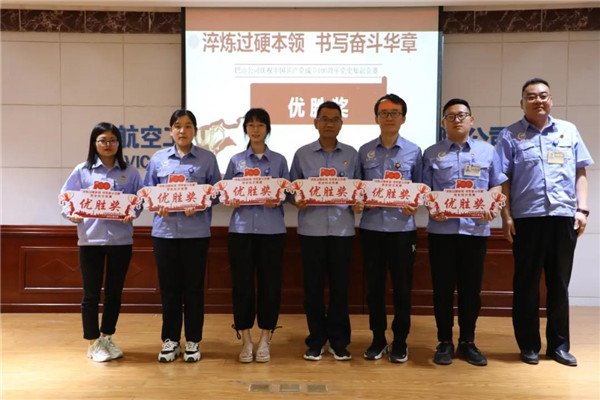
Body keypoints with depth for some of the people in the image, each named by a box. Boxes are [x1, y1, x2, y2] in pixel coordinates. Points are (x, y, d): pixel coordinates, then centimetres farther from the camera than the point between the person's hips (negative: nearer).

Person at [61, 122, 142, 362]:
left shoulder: (130, 172, 4)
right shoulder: (82, 171, 1)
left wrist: (132, 213, -17)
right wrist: (72, 214, -19)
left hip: (121, 239, 2)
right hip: (91, 239, -1)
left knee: (114, 292, 11)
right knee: (91, 293, 5)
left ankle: (107, 338, 29)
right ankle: (93, 344, 20)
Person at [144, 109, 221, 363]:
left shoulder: (207, 158, 4)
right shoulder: (158, 159, 9)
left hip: (196, 231, -1)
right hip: (165, 230, 2)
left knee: (193, 287, 5)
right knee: (169, 287, 8)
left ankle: (193, 342, 19)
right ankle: (170, 341, 22)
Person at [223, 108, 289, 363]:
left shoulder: (279, 160, 8)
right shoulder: (236, 160, 9)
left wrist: (276, 200, -14)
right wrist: (232, 200, -13)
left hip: (272, 229, 0)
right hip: (241, 229, 0)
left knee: (270, 283, 2)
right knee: (242, 283, 2)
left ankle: (265, 340, 17)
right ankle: (246, 340, 16)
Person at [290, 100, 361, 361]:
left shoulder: (351, 154, 8)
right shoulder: (302, 154, 6)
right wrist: (297, 201, -12)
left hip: (342, 229, 1)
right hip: (311, 229, 0)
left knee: (340, 286, 6)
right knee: (313, 286, 5)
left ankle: (339, 341, 20)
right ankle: (316, 341, 19)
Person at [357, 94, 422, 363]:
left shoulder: (413, 151, 3)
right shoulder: (365, 151, 6)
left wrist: (414, 204, -13)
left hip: (402, 228, -1)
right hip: (371, 227, 1)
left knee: (402, 287, 6)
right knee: (374, 286, 9)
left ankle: (400, 342, 21)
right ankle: (378, 339, 23)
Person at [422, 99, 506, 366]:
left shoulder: (487, 151, 10)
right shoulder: (432, 153, 7)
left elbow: (496, 185, 10)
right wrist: (431, 208, -14)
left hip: (476, 228, 1)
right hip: (441, 228, -1)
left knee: (471, 287, 7)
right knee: (443, 287, 3)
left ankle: (468, 342, 21)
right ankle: (445, 342, 16)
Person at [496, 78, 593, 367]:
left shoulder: (569, 131, 12)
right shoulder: (510, 135, 4)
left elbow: (580, 173, 11)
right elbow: (503, 180, 0)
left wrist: (582, 209, 1)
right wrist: (506, 216, -7)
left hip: (564, 217, 3)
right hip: (527, 218, -2)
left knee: (560, 283, 9)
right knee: (526, 283, 5)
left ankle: (559, 344, 21)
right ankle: (529, 345, 16)